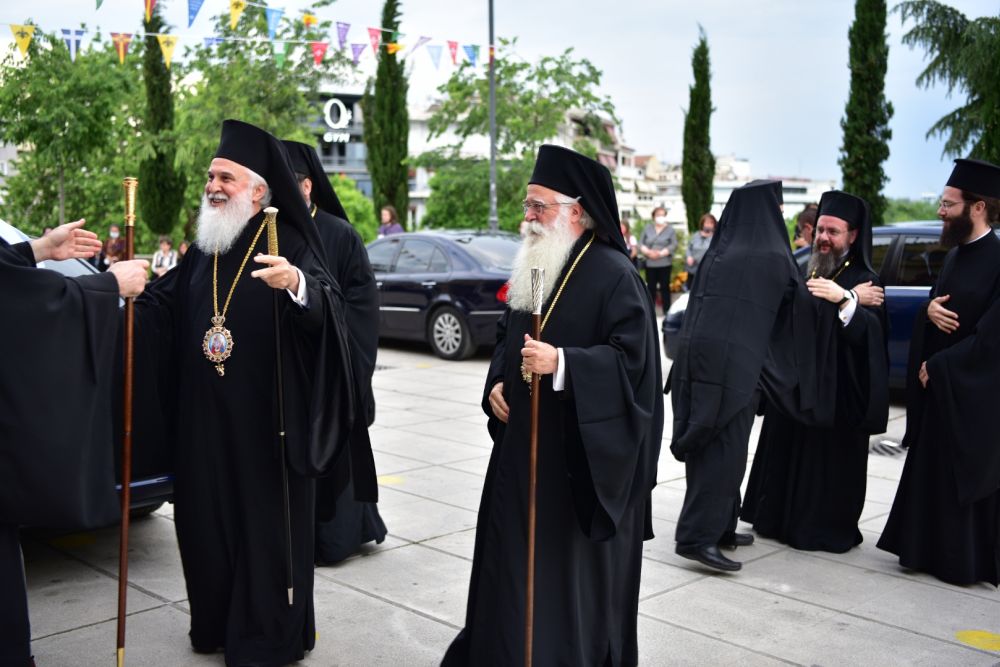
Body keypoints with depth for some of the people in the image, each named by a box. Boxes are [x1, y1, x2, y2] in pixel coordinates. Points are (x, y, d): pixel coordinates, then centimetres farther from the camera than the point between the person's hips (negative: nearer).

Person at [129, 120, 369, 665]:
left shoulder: (287, 242, -8)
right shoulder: (202, 249, 11)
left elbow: (330, 305, -24)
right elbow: (160, 308, 15)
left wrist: (297, 284, -44)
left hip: (264, 419, -6)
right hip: (203, 419, 6)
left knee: (265, 523, 4)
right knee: (206, 519, 13)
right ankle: (216, 623, 31)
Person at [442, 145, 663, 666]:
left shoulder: (613, 274, -14)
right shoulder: (533, 267, 12)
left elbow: (631, 357, -19)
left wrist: (562, 363, -29)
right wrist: (496, 384, 4)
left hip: (581, 455, -7)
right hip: (524, 444, 8)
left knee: (575, 568, 4)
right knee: (517, 562, 14)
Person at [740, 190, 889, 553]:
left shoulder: (865, 280, -6)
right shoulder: (807, 274, 13)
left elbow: (869, 331, -25)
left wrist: (843, 300, -40)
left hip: (836, 391, -6)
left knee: (828, 461, -2)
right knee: (787, 456, 11)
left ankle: (826, 527, 12)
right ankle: (780, 517, 24)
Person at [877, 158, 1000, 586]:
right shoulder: (957, 255, 10)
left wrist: (938, 367, -13)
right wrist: (930, 309, -7)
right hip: (938, 388, 8)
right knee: (930, 472, 14)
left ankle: (965, 563, 17)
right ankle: (930, 551, 27)